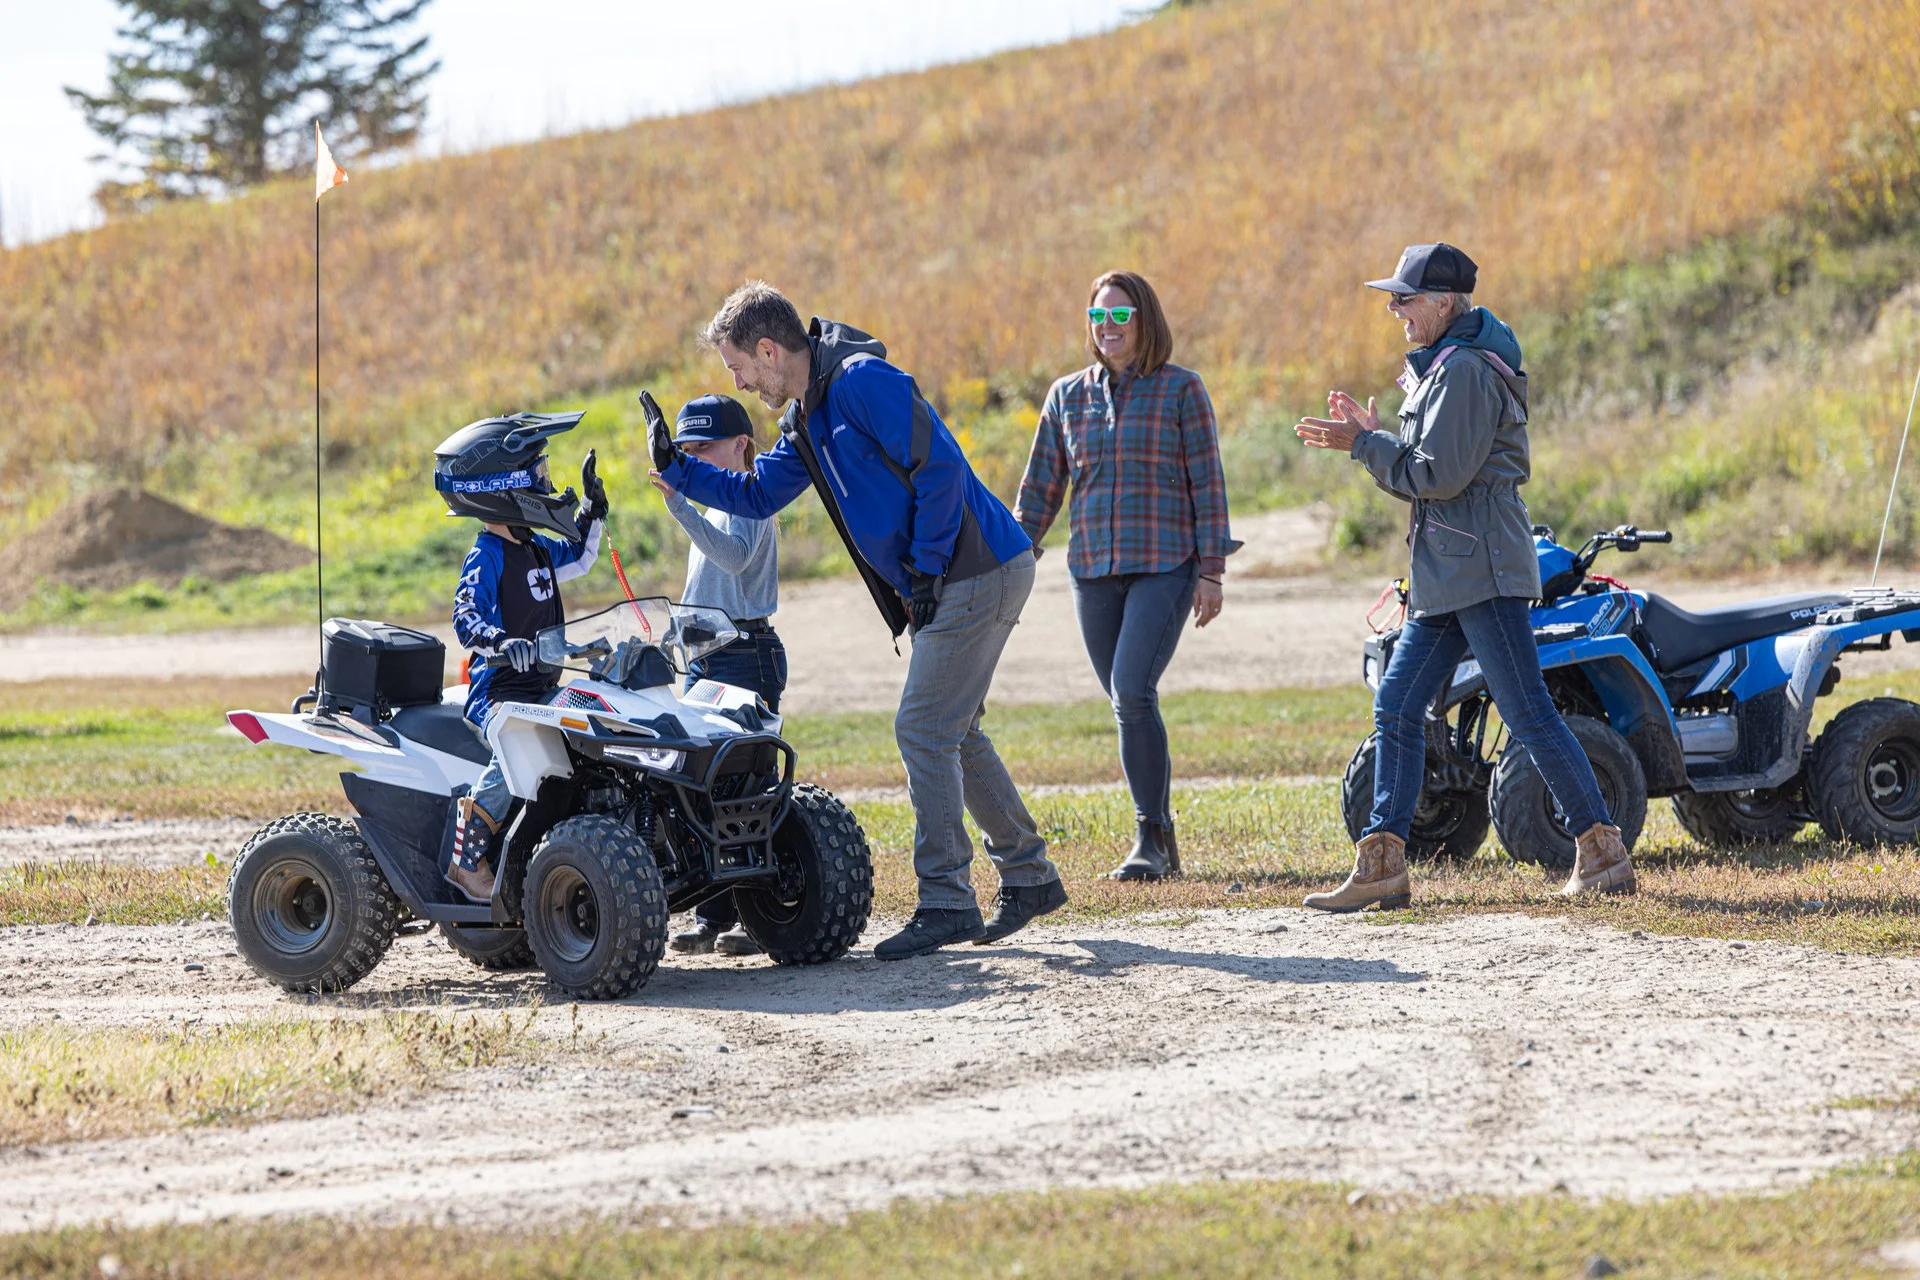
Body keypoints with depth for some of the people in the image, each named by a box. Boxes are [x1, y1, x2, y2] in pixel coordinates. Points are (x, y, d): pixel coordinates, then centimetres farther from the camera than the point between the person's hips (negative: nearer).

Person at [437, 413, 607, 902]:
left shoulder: (536, 549, 16)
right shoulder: (486, 557, -11)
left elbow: (579, 557, 37)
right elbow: (466, 619, -23)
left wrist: (593, 507, 30)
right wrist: (500, 641, -42)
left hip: (541, 690, 9)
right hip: (498, 691, -9)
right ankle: (467, 859, -31)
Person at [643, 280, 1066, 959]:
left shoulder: (862, 382, -17)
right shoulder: (807, 418, 15)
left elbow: (940, 467, -22)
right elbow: (756, 494, 25)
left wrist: (926, 567, -17)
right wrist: (677, 467, 15)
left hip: (976, 572, -10)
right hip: (944, 584, 10)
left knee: (923, 731, -9)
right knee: (951, 733, 15)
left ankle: (947, 904, -5)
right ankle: (1029, 877, 24)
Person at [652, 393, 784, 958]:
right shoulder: (708, 506, 20)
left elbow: (735, 554, -30)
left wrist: (680, 505, -37)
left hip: (747, 652, -9)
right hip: (702, 657, 9)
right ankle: (714, 915, 10)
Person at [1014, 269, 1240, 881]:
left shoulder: (1181, 389, 0)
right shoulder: (1068, 395, 11)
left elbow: (1207, 483, -2)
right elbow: (1040, 489, 13)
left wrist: (1211, 571, -7)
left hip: (1165, 565, -5)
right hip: (1093, 570, 5)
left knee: (1132, 693, -19)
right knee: (1129, 707, 7)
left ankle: (1152, 838, -13)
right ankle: (1161, 846, 16)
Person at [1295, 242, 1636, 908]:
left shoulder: (1465, 372, -14)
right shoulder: (1441, 367, 19)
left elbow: (1440, 475, -19)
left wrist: (1363, 445, -10)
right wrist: (1372, 434, 11)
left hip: (1482, 567, -11)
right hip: (1445, 572, 11)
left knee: (1526, 711, -9)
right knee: (1396, 705, 7)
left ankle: (1604, 855, -4)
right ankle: (1381, 869, 7)